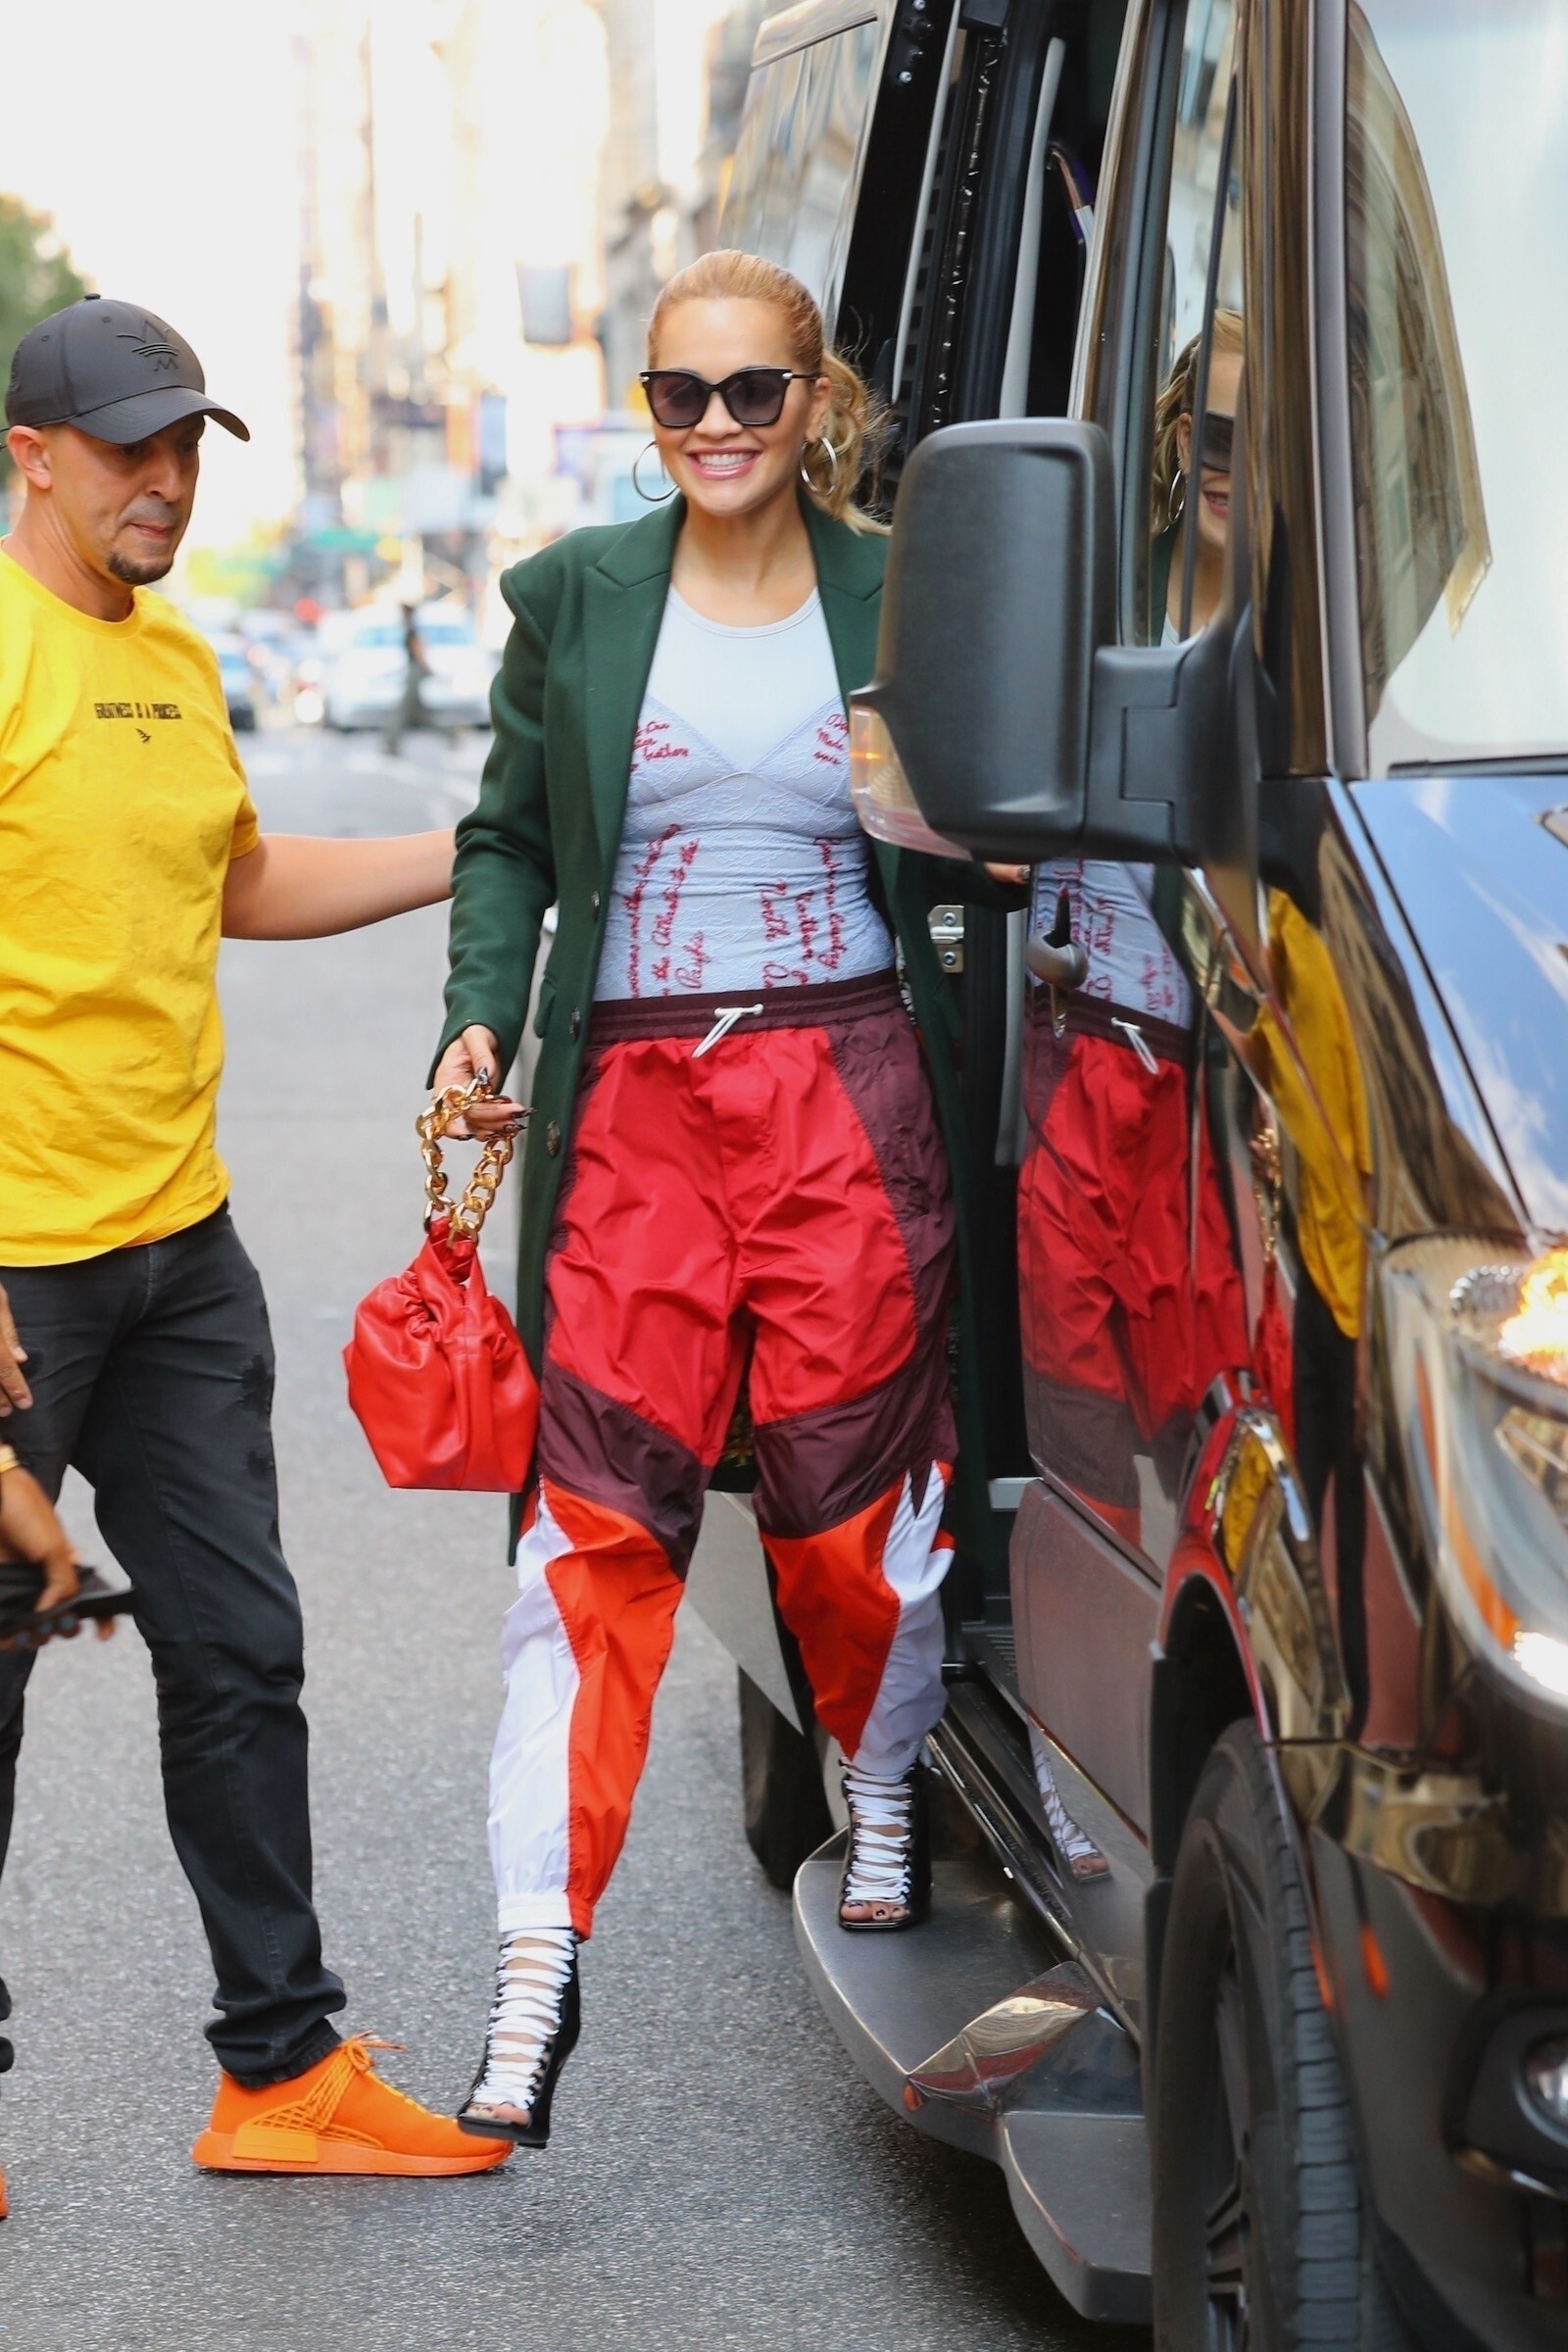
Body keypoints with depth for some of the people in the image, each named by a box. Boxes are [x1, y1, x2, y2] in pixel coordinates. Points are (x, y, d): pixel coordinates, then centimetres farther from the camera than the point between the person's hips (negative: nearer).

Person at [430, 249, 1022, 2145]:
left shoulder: (897, 598, 5)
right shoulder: (576, 600, 7)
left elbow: (956, 856, 14)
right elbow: (509, 837, 13)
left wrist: (977, 842, -8)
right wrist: (479, 1015, -1)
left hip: (851, 1086, 0)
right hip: (634, 1093, 0)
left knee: (851, 1489, 4)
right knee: (601, 1515, -5)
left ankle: (884, 1790, 34)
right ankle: (538, 1958, -6)